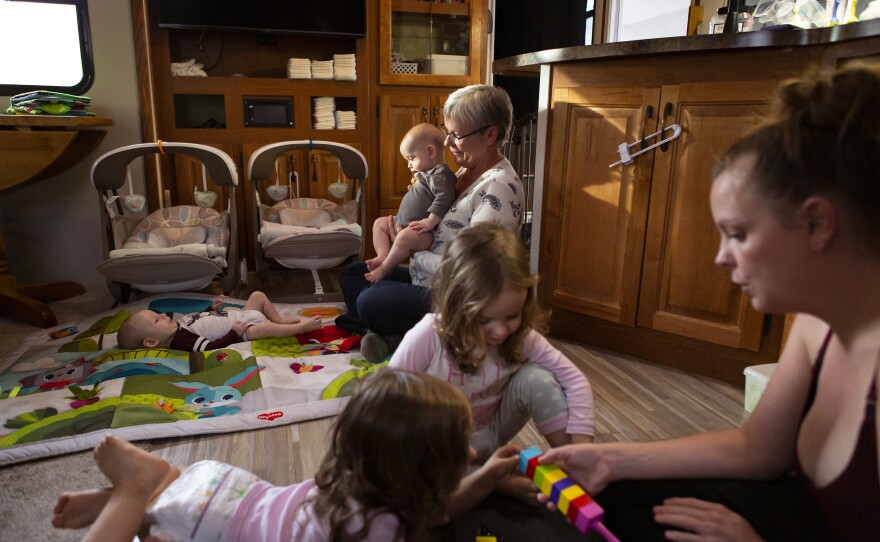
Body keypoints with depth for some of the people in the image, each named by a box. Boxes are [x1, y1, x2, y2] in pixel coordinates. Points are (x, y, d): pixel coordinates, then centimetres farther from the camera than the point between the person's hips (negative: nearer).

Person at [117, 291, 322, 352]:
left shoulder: (180, 323, 7)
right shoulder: (180, 340, -23)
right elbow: (210, 348, -31)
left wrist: (214, 307, 12)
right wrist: (234, 334, -32)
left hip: (240, 316, 10)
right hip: (243, 331, -10)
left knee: (258, 296, 15)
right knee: (264, 328, -36)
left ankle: (280, 320, 20)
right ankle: (303, 327, -22)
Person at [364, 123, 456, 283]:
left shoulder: (441, 173, -13)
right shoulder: (426, 173, 20)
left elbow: (444, 198, -27)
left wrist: (430, 222, -29)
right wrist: (414, 188, 18)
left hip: (423, 232, -12)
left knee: (405, 237, -37)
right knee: (379, 223, 17)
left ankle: (384, 269, -19)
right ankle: (383, 256, -3)